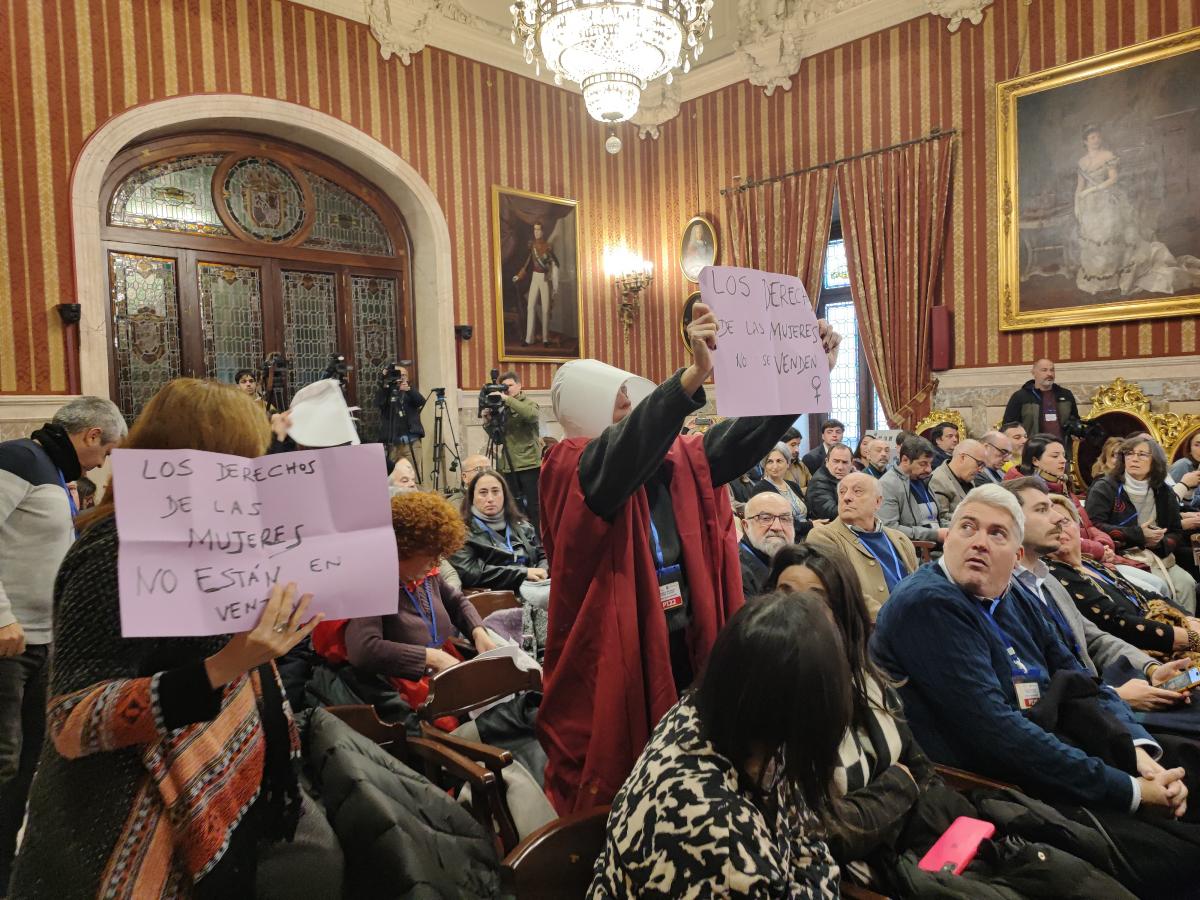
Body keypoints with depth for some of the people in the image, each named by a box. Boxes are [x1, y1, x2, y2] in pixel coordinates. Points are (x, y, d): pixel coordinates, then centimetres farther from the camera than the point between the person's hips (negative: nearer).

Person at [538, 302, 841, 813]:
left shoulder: (682, 462, 6)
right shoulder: (575, 471, -13)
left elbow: (746, 435, 0)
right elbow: (626, 452, -32)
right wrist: (694, 376, -45)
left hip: (691, 659, 6)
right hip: (613, 672, -5)